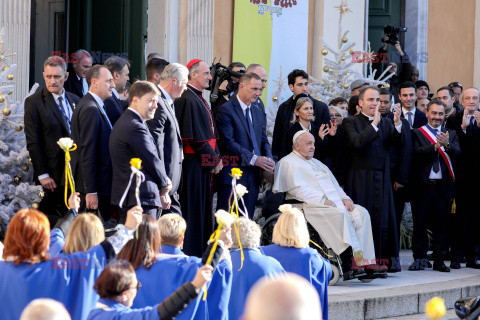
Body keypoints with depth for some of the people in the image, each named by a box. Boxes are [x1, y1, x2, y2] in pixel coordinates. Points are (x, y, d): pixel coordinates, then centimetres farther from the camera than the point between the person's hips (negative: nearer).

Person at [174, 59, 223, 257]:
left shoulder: (198, 99, 15)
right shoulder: (187, 100, -17)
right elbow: (193, 137, -21)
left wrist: (216, 157, 8)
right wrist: (213, 159, -15)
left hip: (206, 164, 10)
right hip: (194, 164, -10)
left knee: (203, 209, 14)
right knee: (193, 209, -5)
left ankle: (202, 252, 20)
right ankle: (191, 253, -1)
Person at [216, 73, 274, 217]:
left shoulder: (258, 112, 18)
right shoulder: (226, 110, -7)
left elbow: (263, 141, 19)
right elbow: (228, 143, -15)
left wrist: (268, 159, -3)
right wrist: (254, 159, -19)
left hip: (253, 176, 7)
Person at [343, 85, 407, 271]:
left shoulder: (386, 124, 15)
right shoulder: (351, 122, 2)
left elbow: (399, 143, 1)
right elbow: (357, 143, -16)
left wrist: (397, 123, -16)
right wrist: (374, 123, -16)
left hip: (382, 180, 4)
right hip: (360, 179, -4)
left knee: (384, 219, 2)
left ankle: (385, 259, 6)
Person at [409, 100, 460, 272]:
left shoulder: (451, 134, 13)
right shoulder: (418, 133, 5)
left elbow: (457, 153, -3)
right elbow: (416, 152, -12)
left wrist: (447, 145, -23)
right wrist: (435, 146, -27)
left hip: (443, 186, 2)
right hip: (423, 185, -2)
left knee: (441, 224, 4)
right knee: (420, 223, 1)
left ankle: (439, 260, 9)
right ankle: (420, 258, 8)